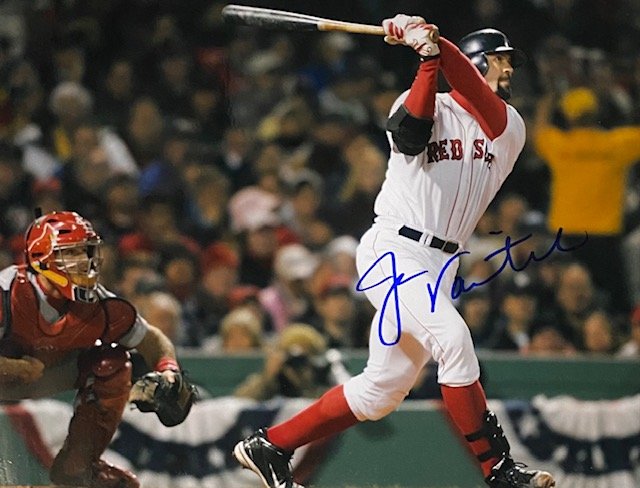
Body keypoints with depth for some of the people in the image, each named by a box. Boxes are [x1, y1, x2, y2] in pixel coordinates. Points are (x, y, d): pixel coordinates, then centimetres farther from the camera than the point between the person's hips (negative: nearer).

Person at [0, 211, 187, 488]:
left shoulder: (100, 306, -21)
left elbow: (151, 339, -6)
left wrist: (169, 374, -26)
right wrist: (28, 370, -41)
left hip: (49, 375, 4)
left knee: (113, 362, -15)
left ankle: (76, 463, -5)